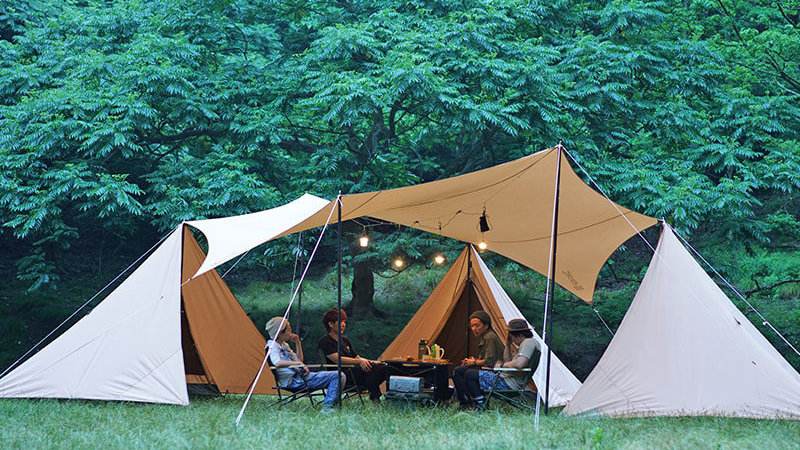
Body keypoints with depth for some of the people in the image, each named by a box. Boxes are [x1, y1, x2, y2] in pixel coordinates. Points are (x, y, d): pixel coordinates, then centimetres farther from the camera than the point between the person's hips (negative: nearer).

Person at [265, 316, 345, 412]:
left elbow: (299, 359, 27)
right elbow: (277, 363, -28)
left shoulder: (284, 345, 19)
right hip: (294, 381, -10)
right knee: (336, 376, -17)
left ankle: (327, 407, -5)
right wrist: (297, 363, -28)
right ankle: (327, 407, -21)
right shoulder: (273, 346, -9)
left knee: (341, 376, 4)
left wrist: (297, 343, 16)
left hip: (301, 375, 10)